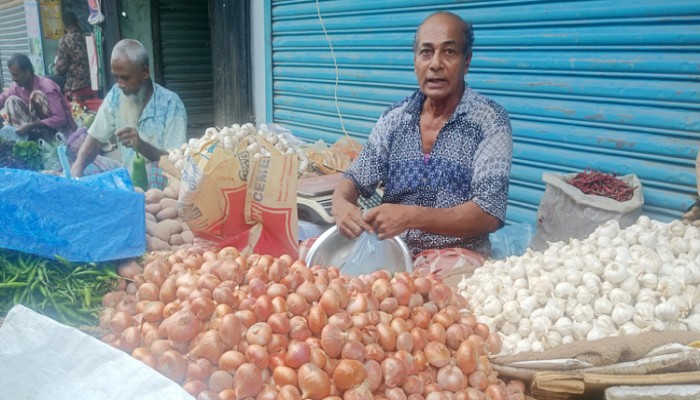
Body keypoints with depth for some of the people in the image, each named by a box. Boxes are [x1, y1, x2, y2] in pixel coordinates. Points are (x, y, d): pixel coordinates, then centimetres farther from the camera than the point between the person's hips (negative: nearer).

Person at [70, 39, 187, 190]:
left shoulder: (170, 103, -15)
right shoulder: (116, 95, 1)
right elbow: (95, 139, 3)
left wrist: (142, 146, -33)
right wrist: (78, 165, -18)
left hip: (161, 186, -5)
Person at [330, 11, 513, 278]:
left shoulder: (490, 121, -8)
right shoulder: (394, 118, 5)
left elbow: (489, 214, -15)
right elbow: (356, 180, 6)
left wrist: (411, 217, -29)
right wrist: (340, 204, -19)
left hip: (454, 255, -4)